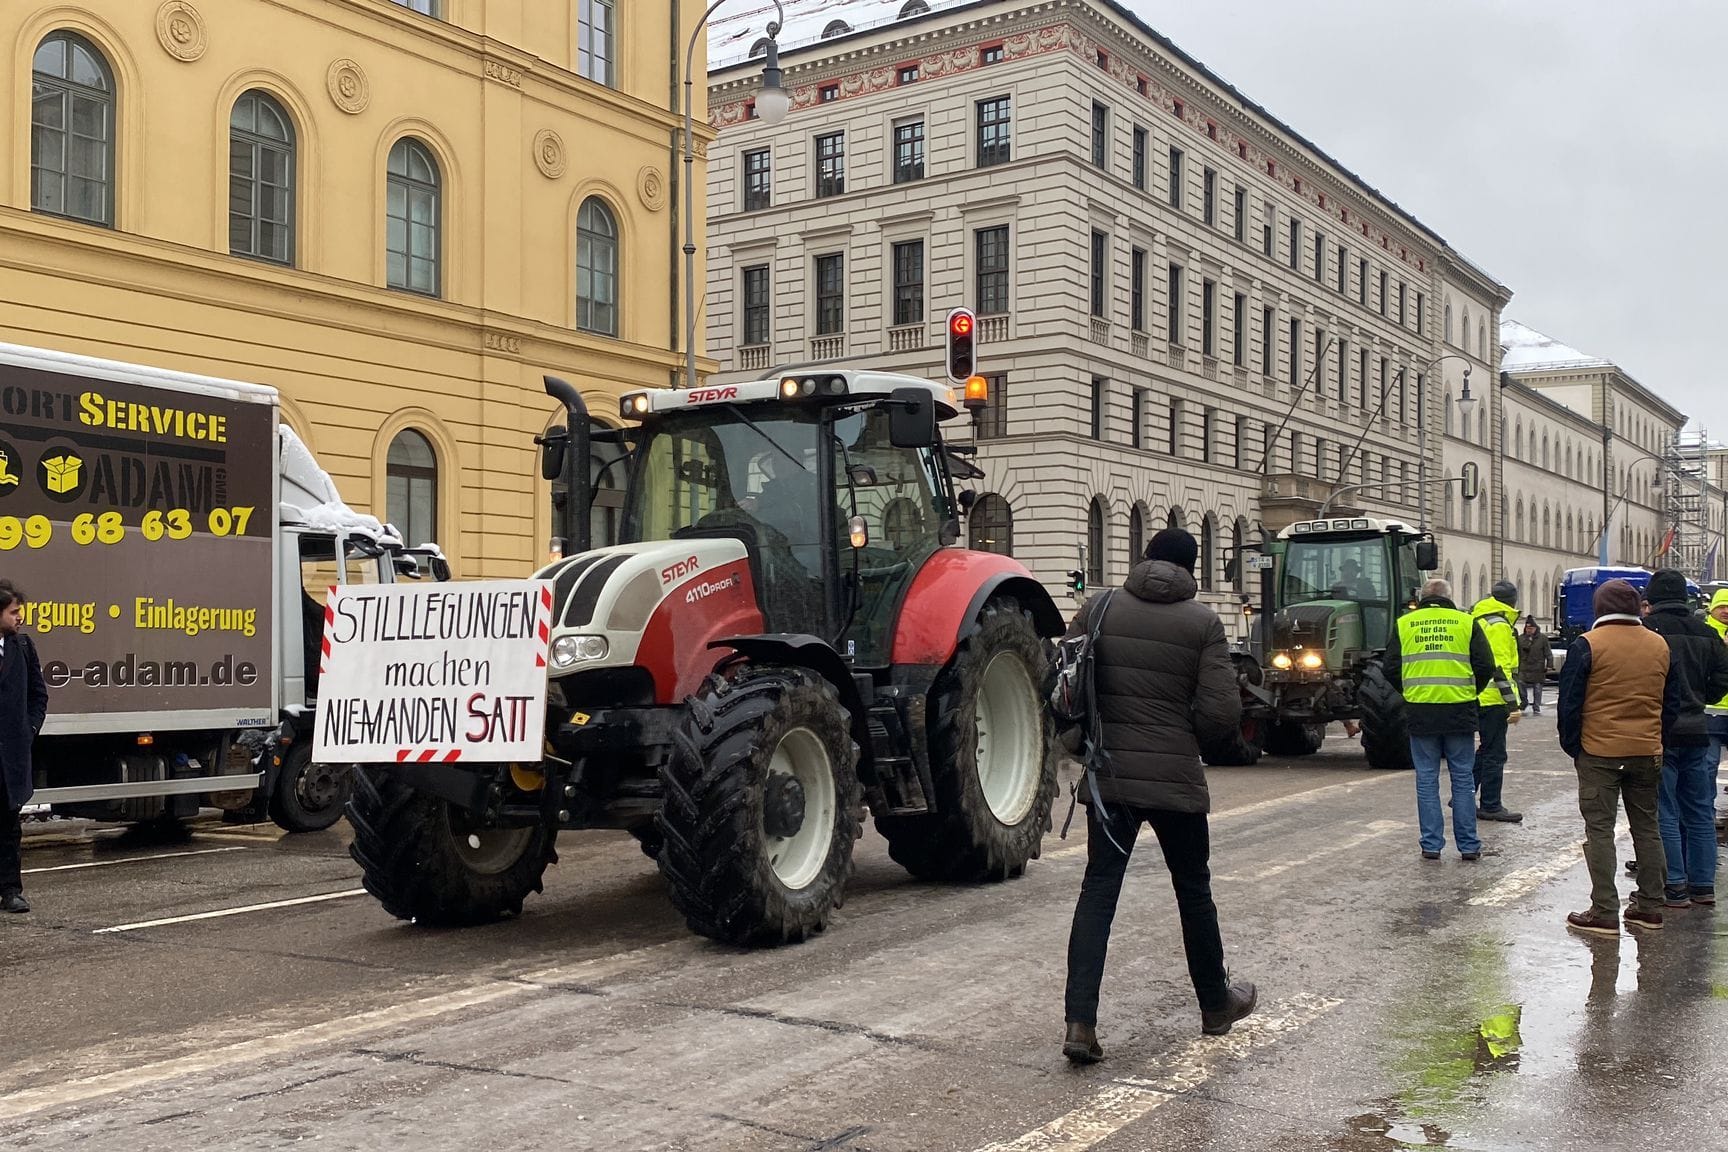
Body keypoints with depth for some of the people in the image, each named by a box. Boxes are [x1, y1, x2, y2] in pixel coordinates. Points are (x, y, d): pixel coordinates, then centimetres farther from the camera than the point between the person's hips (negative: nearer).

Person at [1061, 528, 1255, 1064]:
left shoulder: (1098, 609, 0)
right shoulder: (1202, 622, -6)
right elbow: (1223, 714, -11)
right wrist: (1195, 736, 11)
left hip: (1108, 773, 2)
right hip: (1176, 777, -1)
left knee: (1098, 890, 4)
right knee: (1194, 890, 16)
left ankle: (1080, 1023, -5)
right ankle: (1216, 1004, 34)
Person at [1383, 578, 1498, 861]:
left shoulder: (1404, 624, 6)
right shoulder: (1466, 623, 4)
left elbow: (1391, 669, 3)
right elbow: (1486, 666, 1)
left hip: (1420, 711, 0)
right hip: (1459, 711, 0)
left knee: (1427, 779, 8)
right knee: (1463, 778, 9)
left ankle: (1431, 845, 7)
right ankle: (1468, 845, 12)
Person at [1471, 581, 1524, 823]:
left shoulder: (1478, 622, 17)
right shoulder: (1499, 626, -13)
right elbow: (1501, 668, -19)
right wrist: (1513, 704, -19)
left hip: (1478, 699, 9)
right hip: (1493, 700, -9)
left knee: (1486, 750, 18)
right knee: (1494, 754, -1)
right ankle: (1490, 806, 4)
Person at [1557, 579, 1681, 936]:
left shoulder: (1587, 645, -9)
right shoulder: (1661, 646, 7)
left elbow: (1569, 703, -8)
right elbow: (1672, 703, 14)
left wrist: (1572, 746, 3)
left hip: (1599, 753, -5)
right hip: (1648, 753, 5)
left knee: (1600, 830, 0)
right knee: (1647, 827, 15)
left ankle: (1604, 913, -1)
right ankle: (1650, 906, 20)